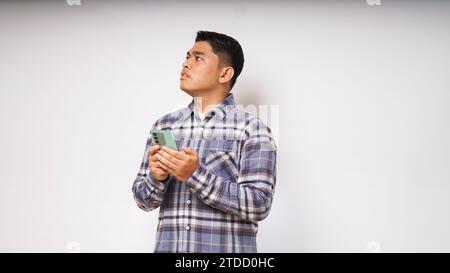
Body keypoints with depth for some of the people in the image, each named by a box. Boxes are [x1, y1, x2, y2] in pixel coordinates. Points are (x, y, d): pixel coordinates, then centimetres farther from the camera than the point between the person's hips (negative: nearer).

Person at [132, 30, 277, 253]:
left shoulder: (251, 129, -8)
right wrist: (157, 178, -15)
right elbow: (143, 199, 6)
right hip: (168, 246, 4)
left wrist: (196, 176, -22)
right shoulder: (163, 126, 4)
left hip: (226, 248, -3)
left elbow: (258, 205, -15)